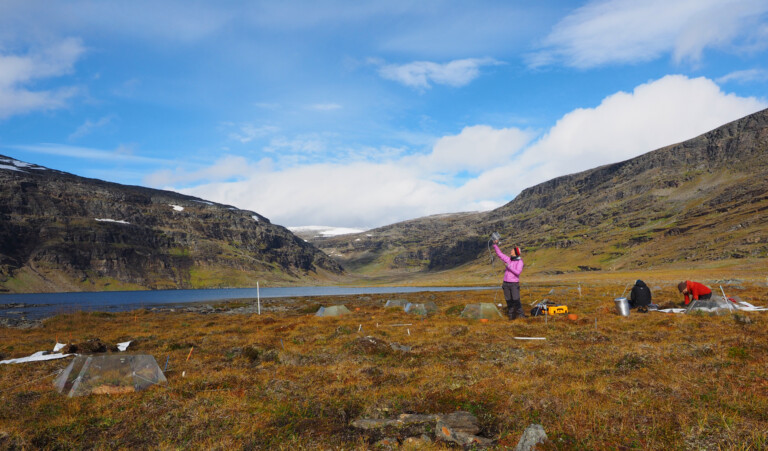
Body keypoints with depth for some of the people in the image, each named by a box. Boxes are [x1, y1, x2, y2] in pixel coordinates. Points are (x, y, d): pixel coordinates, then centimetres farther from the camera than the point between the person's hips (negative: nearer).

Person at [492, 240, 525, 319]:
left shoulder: (520, 262, -7)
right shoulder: (508, 259, 8)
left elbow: (518, 272, -20)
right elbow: (500, 254, 11)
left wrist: (509, 266, -23)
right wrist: (495, 245, 2)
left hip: (514, 284, -5)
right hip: (506, 283, 5)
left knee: (516, 300, -13)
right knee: (509, 301, 4)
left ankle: (520, 315, 1)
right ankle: (511, 315, 12)